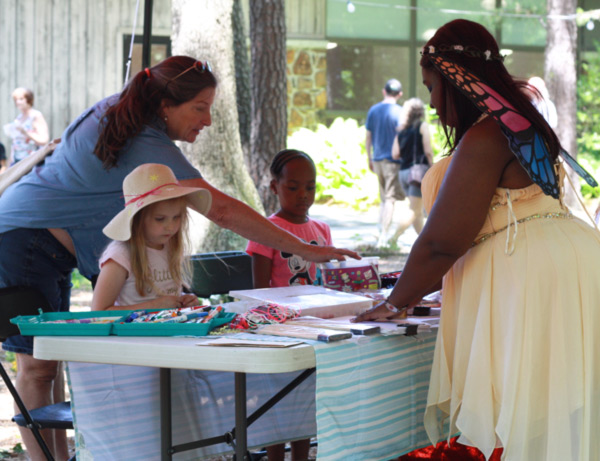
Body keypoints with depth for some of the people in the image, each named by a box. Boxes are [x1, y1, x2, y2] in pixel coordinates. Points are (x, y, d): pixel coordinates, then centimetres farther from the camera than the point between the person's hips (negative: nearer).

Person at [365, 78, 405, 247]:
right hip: (393, 161, -5)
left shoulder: (373, 110, 6)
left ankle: (381, 231, 17)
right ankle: (384, 235, -6)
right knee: (391, 199, -2)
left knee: (384, 198, 17)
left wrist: (370, 159, 19)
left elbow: (368, 138, 10)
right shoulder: (399, 111, -10)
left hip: (377, 160, 5)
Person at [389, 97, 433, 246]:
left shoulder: (402, 129, 11)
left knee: (417, 209, 15)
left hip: (403, 171, 6)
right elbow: (428, 151, -10)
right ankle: (394, 237, -17)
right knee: (414, 210, -5)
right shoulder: (422, 126, -3)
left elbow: (395, 154, 5)